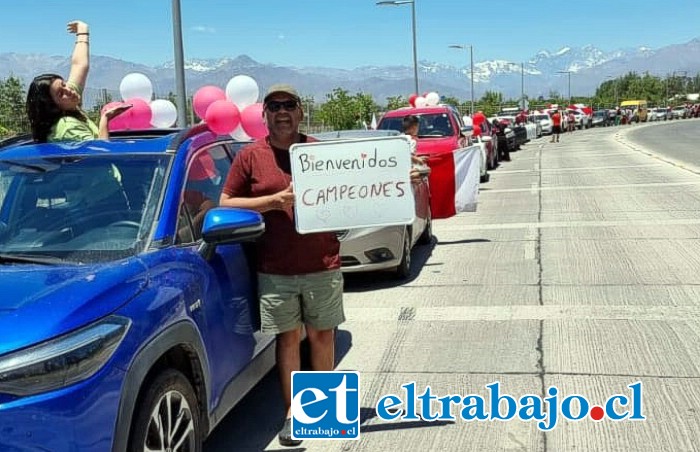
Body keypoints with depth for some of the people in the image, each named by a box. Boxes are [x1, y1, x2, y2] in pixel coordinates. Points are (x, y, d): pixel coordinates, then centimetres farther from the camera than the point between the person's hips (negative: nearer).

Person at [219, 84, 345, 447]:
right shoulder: (250, 156, 2)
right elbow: (225, 204, -1)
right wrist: (274, 201, -11)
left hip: (323, 266, 1)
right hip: (274, 271, -1)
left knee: (322, 335, 10)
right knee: (288, 337, 6)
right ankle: (292, 411, 16)